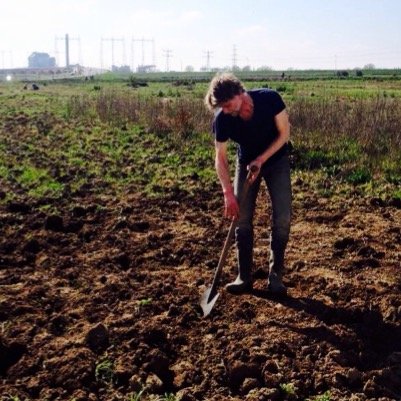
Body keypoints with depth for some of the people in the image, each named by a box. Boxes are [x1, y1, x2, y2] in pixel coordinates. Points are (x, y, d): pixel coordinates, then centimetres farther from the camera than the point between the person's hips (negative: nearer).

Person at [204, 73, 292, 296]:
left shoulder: (270, 99, -29)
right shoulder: (222, 119, -24)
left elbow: (284, 133, -17)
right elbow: (221, 157, -18)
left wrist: (261, 160, -25)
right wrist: (228, 193, -27)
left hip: (276, 159, -1)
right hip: (246, 162, 1)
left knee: (282, 218, -9)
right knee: (242, 219, -3)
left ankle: (276, 276, 2)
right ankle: (244, 277, 7)